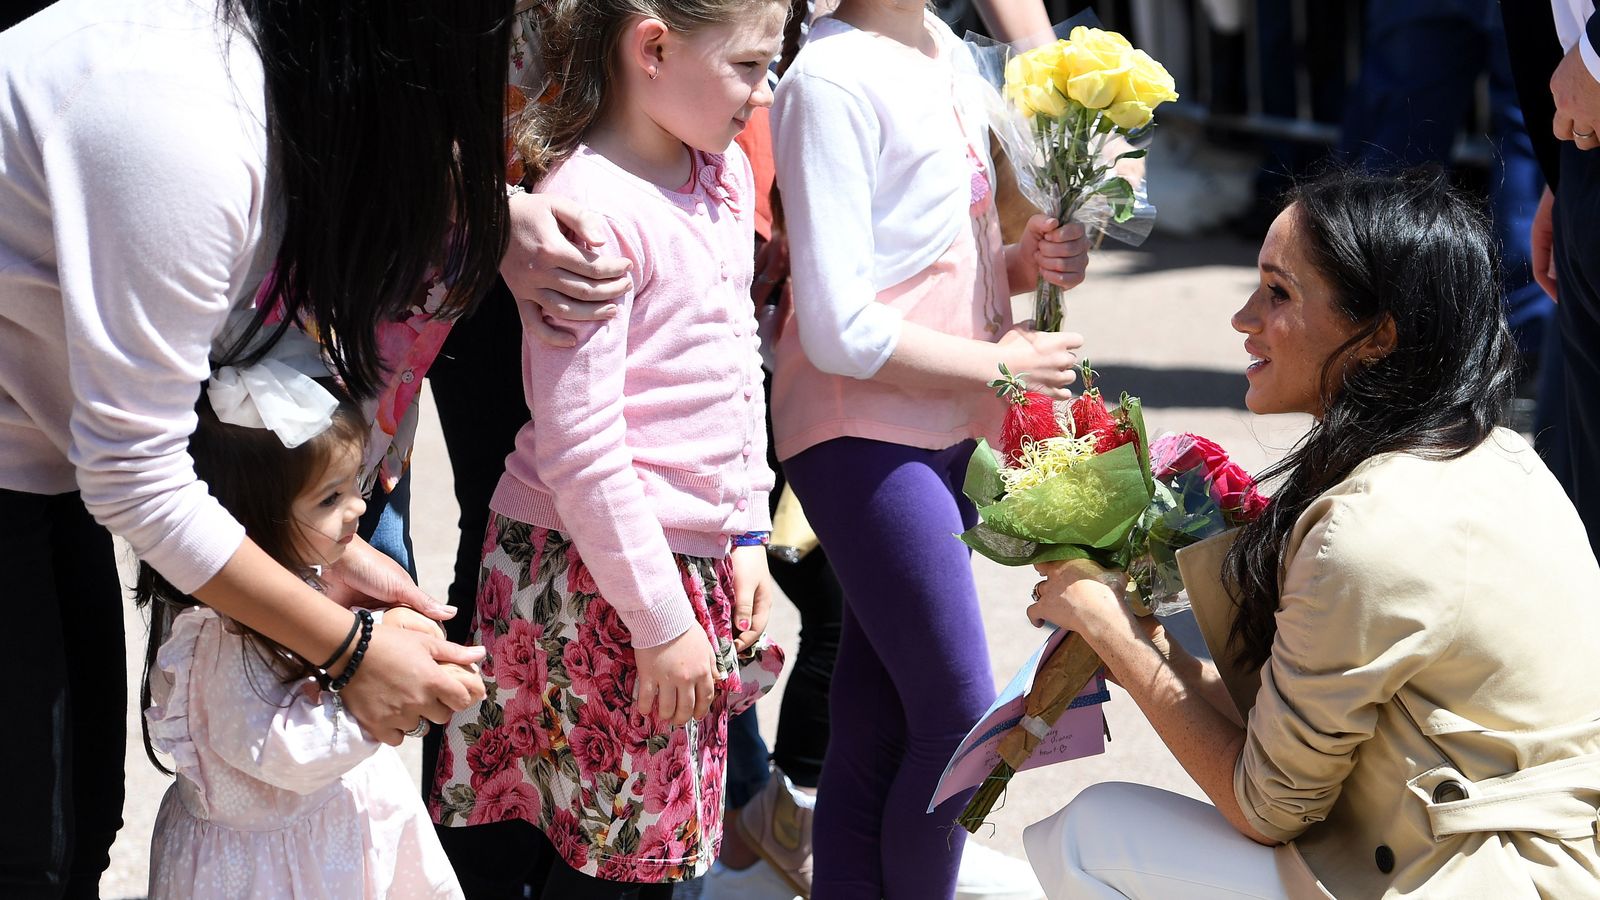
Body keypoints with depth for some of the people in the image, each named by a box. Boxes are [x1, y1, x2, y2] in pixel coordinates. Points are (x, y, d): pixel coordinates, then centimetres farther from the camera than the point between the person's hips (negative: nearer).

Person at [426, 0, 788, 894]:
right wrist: (660, 619, -16)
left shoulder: (726, 174, 8)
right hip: (594, 581, -9)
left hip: (696, 558, 9)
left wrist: (747, 534, 16)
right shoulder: (594, 205, -20)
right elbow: (579, 449, -20)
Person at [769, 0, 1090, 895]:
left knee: (877, 723, 11)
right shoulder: (833, 77, -17)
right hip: (864, 435, -8)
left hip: (950, 431, 8)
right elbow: (840, 331, -20)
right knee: (960, 718, -5)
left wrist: (1022, 262, -2)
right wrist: (1000, 364, -12)